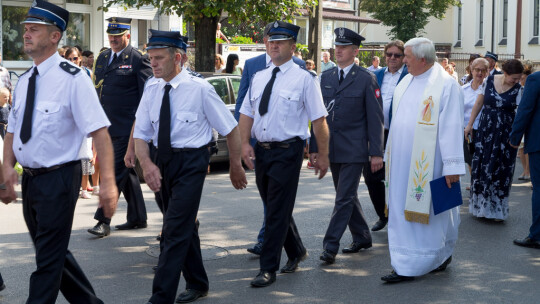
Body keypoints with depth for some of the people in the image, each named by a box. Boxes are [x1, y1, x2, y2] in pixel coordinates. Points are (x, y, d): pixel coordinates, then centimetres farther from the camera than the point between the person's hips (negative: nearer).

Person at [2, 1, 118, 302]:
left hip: (58, 180, -8)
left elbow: (100, 132, -20)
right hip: (30, 178, 8)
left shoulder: (73, 78, -14)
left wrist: (108, 183, -28)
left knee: (49, 259, -1)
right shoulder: (25, 80, 8)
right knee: (54, 252, 19)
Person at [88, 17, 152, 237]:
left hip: (127, 129, -7)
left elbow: (146, 97, -7)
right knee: (127, 172, 14)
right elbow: (97, 89, 21)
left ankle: (103, 221, -6)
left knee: (115, 173, -9)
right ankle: (138, 218, 23)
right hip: (107, 128, 7)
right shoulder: (102, 58, 14)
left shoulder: (138, 59, -6)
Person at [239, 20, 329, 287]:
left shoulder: (303, 79, -6)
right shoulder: (259, 78, 11)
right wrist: (245, 143, -3)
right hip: (261, 150, 6)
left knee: (278, 211, -5)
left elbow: (319, 120, -6)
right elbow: (246, 113, 12)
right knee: (273, 207, 17)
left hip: (287, 151, -6)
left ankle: (268, 269, 3)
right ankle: (296, 252, 37)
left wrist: (323, 156, -7)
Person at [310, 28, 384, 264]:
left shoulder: (366, 79, -4)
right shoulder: (325, 78, 10)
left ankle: (330, 246, -5)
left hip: (354, 150, -6)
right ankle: (362, 237, 29)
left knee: (345, 198, -7)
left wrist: (376, 152, -9)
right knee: (347, 196, 15)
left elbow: (375, 118, -5)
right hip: (332, 149, 6)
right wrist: (314, 147, 7)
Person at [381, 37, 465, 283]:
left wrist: (452, 166, -17)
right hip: (402, 161, 7)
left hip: (427, 165, -7)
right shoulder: (406, 82, 10)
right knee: (402, 211, 9)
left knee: (427, 212, 1)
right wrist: (390, 154, 15)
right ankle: (406, 266, 17)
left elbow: (451, 127, -14)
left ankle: (441, 255, 17)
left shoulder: (446, 85, -12)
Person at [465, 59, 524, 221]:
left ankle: (497, 209, 12)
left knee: (501, 171, 2)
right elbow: (479, 103, 7)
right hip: (486, 131, 2)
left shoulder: (518, 89, -8)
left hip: (505, 134, -2)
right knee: (482, 167, 6)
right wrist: (470, 124, 8)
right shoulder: (489, 80, -2)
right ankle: (481, 205, 19)